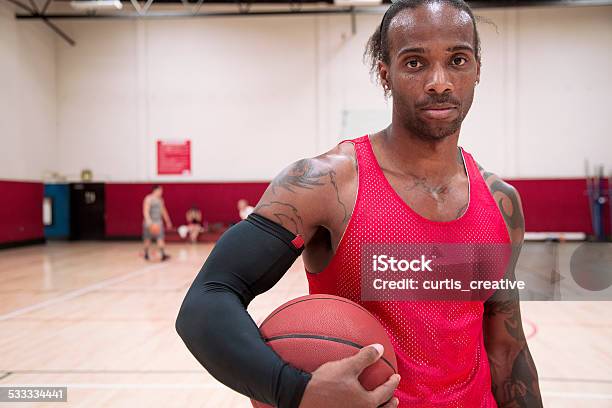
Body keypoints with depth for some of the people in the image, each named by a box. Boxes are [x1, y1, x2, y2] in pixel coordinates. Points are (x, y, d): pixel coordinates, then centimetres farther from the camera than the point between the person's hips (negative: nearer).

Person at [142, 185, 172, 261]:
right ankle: (146, 254, 23)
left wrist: (167, 221, 25)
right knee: (147, 240, 6)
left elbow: (163, 211, 23)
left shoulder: (160, 200, 12)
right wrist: (148, 220, -34)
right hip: (150, 222, -5)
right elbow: (146, 211, -20)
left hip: (158, 222, 5)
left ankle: (163, 255, -10)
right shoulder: (148, 199, -10)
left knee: (160, 239, -6)